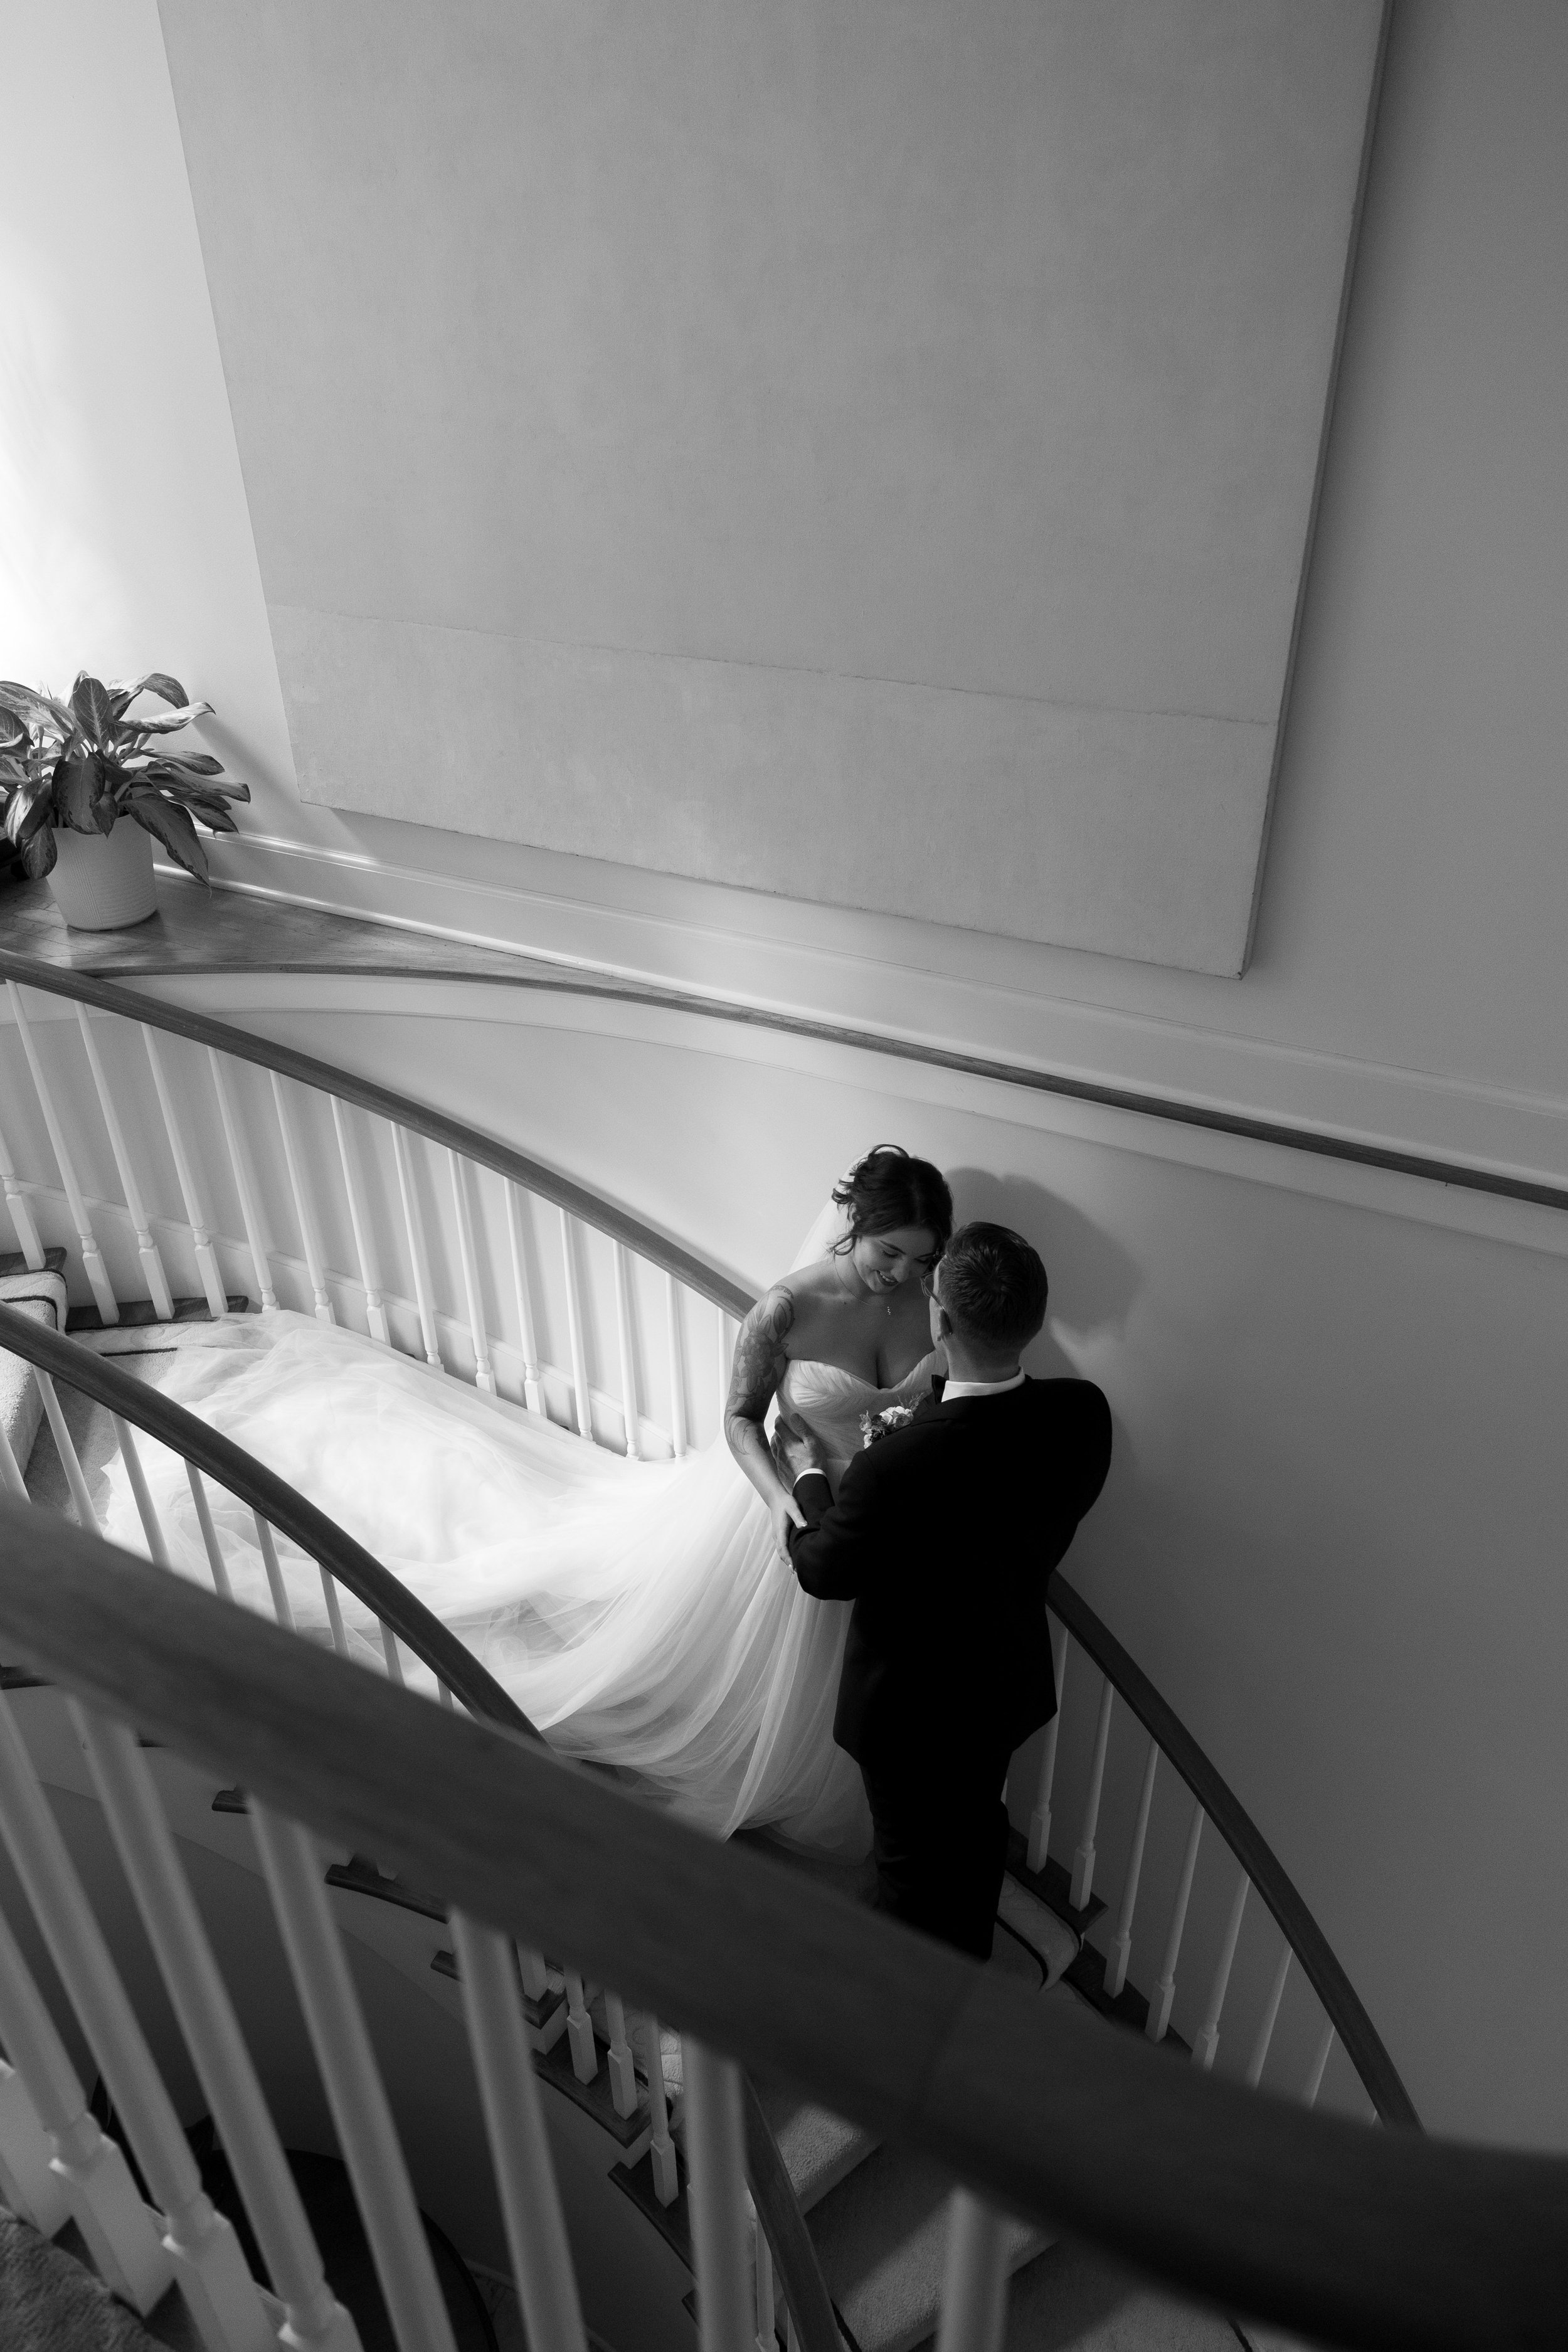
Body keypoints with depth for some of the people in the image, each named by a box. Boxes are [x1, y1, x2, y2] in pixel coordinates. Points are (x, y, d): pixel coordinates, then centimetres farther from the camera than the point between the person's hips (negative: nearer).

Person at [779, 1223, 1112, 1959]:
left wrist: (809, 1476, -4)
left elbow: (824, 1574, -20)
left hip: (912, 1705, -5)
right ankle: (970, 1960, 58)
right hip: (1010, 1683, 5)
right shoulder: (1083, 1414, -22)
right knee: (977, 1824, 31)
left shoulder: (898, 1465, -40)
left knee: (913, 1857, 22)